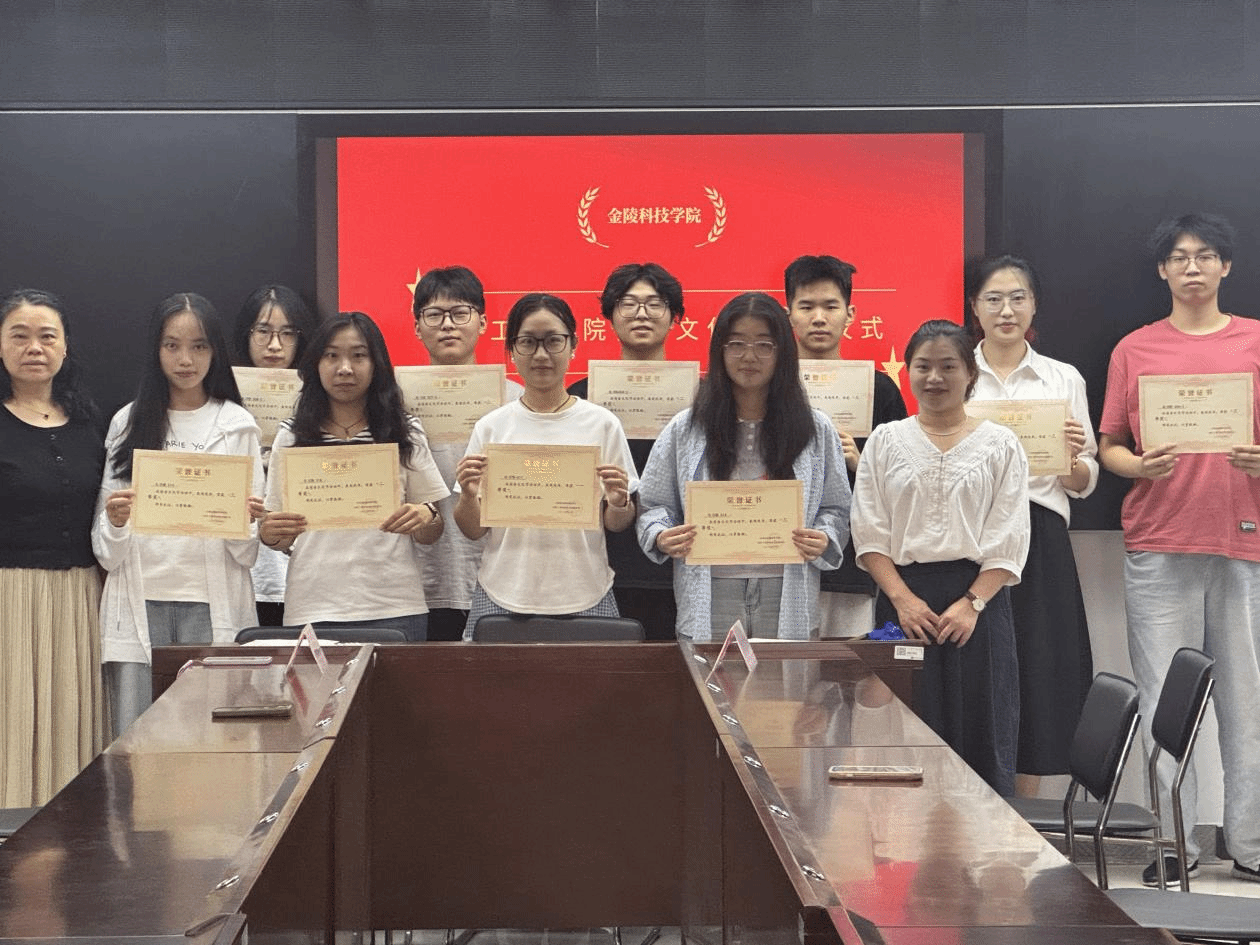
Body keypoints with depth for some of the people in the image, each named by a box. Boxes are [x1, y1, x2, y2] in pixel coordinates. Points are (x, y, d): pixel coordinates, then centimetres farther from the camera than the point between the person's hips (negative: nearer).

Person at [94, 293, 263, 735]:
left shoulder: (236, 425, 7)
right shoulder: (128, 423, 10)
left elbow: (248, 552, 6)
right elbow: (107, 553, 8)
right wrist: (115, 524, -13)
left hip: (212, 603, -1)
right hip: (139, 602, 1)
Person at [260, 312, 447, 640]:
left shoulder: (405, 435, 11)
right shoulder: (291, 438, 11)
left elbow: (431, 535, 9)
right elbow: (281, 537, 10)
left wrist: (425, 517, -13)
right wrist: (270, 535, -12)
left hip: (393, 610, 0)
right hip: (312, 609, 0)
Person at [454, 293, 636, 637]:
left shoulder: (601, 424, 4)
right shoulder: (492, 427, 5)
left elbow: (617, 525, 8)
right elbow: (472, 530, 7)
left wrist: (619, 503, -13)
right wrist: (468, 495, -13)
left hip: (583, 598, 0)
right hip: (503, 598, 0)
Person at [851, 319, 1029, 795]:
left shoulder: (1000, 444, 6)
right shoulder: (885, 442, 9)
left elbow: (1009, 542, 0)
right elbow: (869, 533, 3)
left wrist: (972, 603, -12)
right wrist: (903, 598, -10)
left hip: (978, 598, -1)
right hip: (904, 598, 1)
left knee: (981, 731, -1)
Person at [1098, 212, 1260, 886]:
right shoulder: (1134, 350, 10)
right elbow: (1109, 447, 10)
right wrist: (1141, 466, -10)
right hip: (1158, 545, 0)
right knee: (1164, 702, 1)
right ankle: (1175, 844, 8)